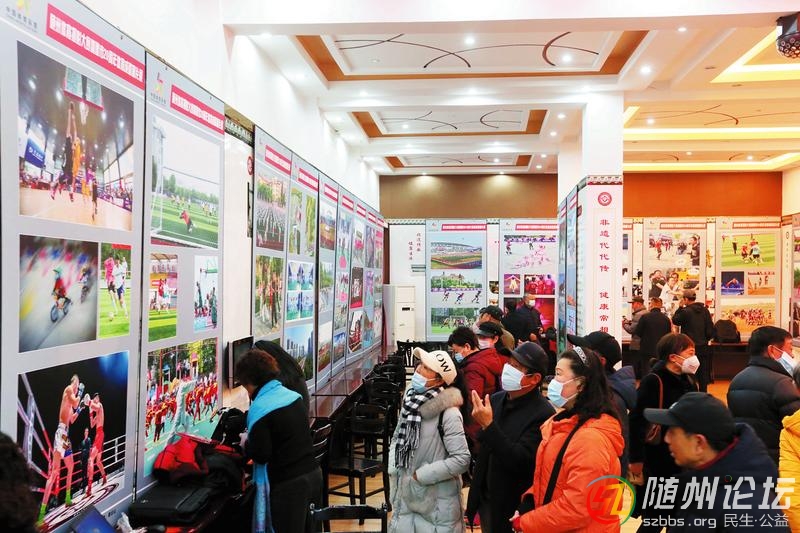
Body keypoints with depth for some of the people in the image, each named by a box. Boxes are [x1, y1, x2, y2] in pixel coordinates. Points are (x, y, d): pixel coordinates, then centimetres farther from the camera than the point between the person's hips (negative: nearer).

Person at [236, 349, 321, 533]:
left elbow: (261, 455, -16)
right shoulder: (294, 396, 7)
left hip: (288, 484, -7)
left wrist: (246, 443, 3)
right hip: (313, 474, 7)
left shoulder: (259, 408, -16)